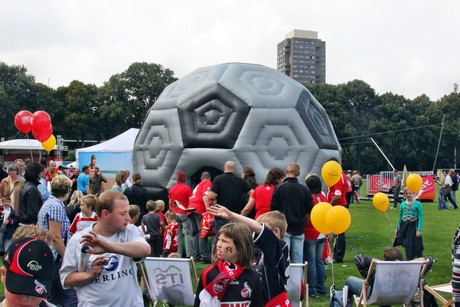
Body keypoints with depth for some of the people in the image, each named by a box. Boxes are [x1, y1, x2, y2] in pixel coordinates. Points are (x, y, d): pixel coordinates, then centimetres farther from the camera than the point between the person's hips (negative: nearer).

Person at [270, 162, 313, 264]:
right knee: (298, 260, 8)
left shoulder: (279, 187, -8)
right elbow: (310, 209, 2)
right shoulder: (304, 189, 1)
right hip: (299, 229, 3)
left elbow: (273, 207, -8)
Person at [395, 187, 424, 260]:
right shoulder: (403, 204, 7)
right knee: (407, 246, 10)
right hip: (404, 227, 5)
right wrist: (398, 228, 17)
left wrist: (419, 230, -16)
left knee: (416, 246, -4)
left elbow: (420, 217, -10)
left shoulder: (417, 204, -7)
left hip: (413, 227, -5)